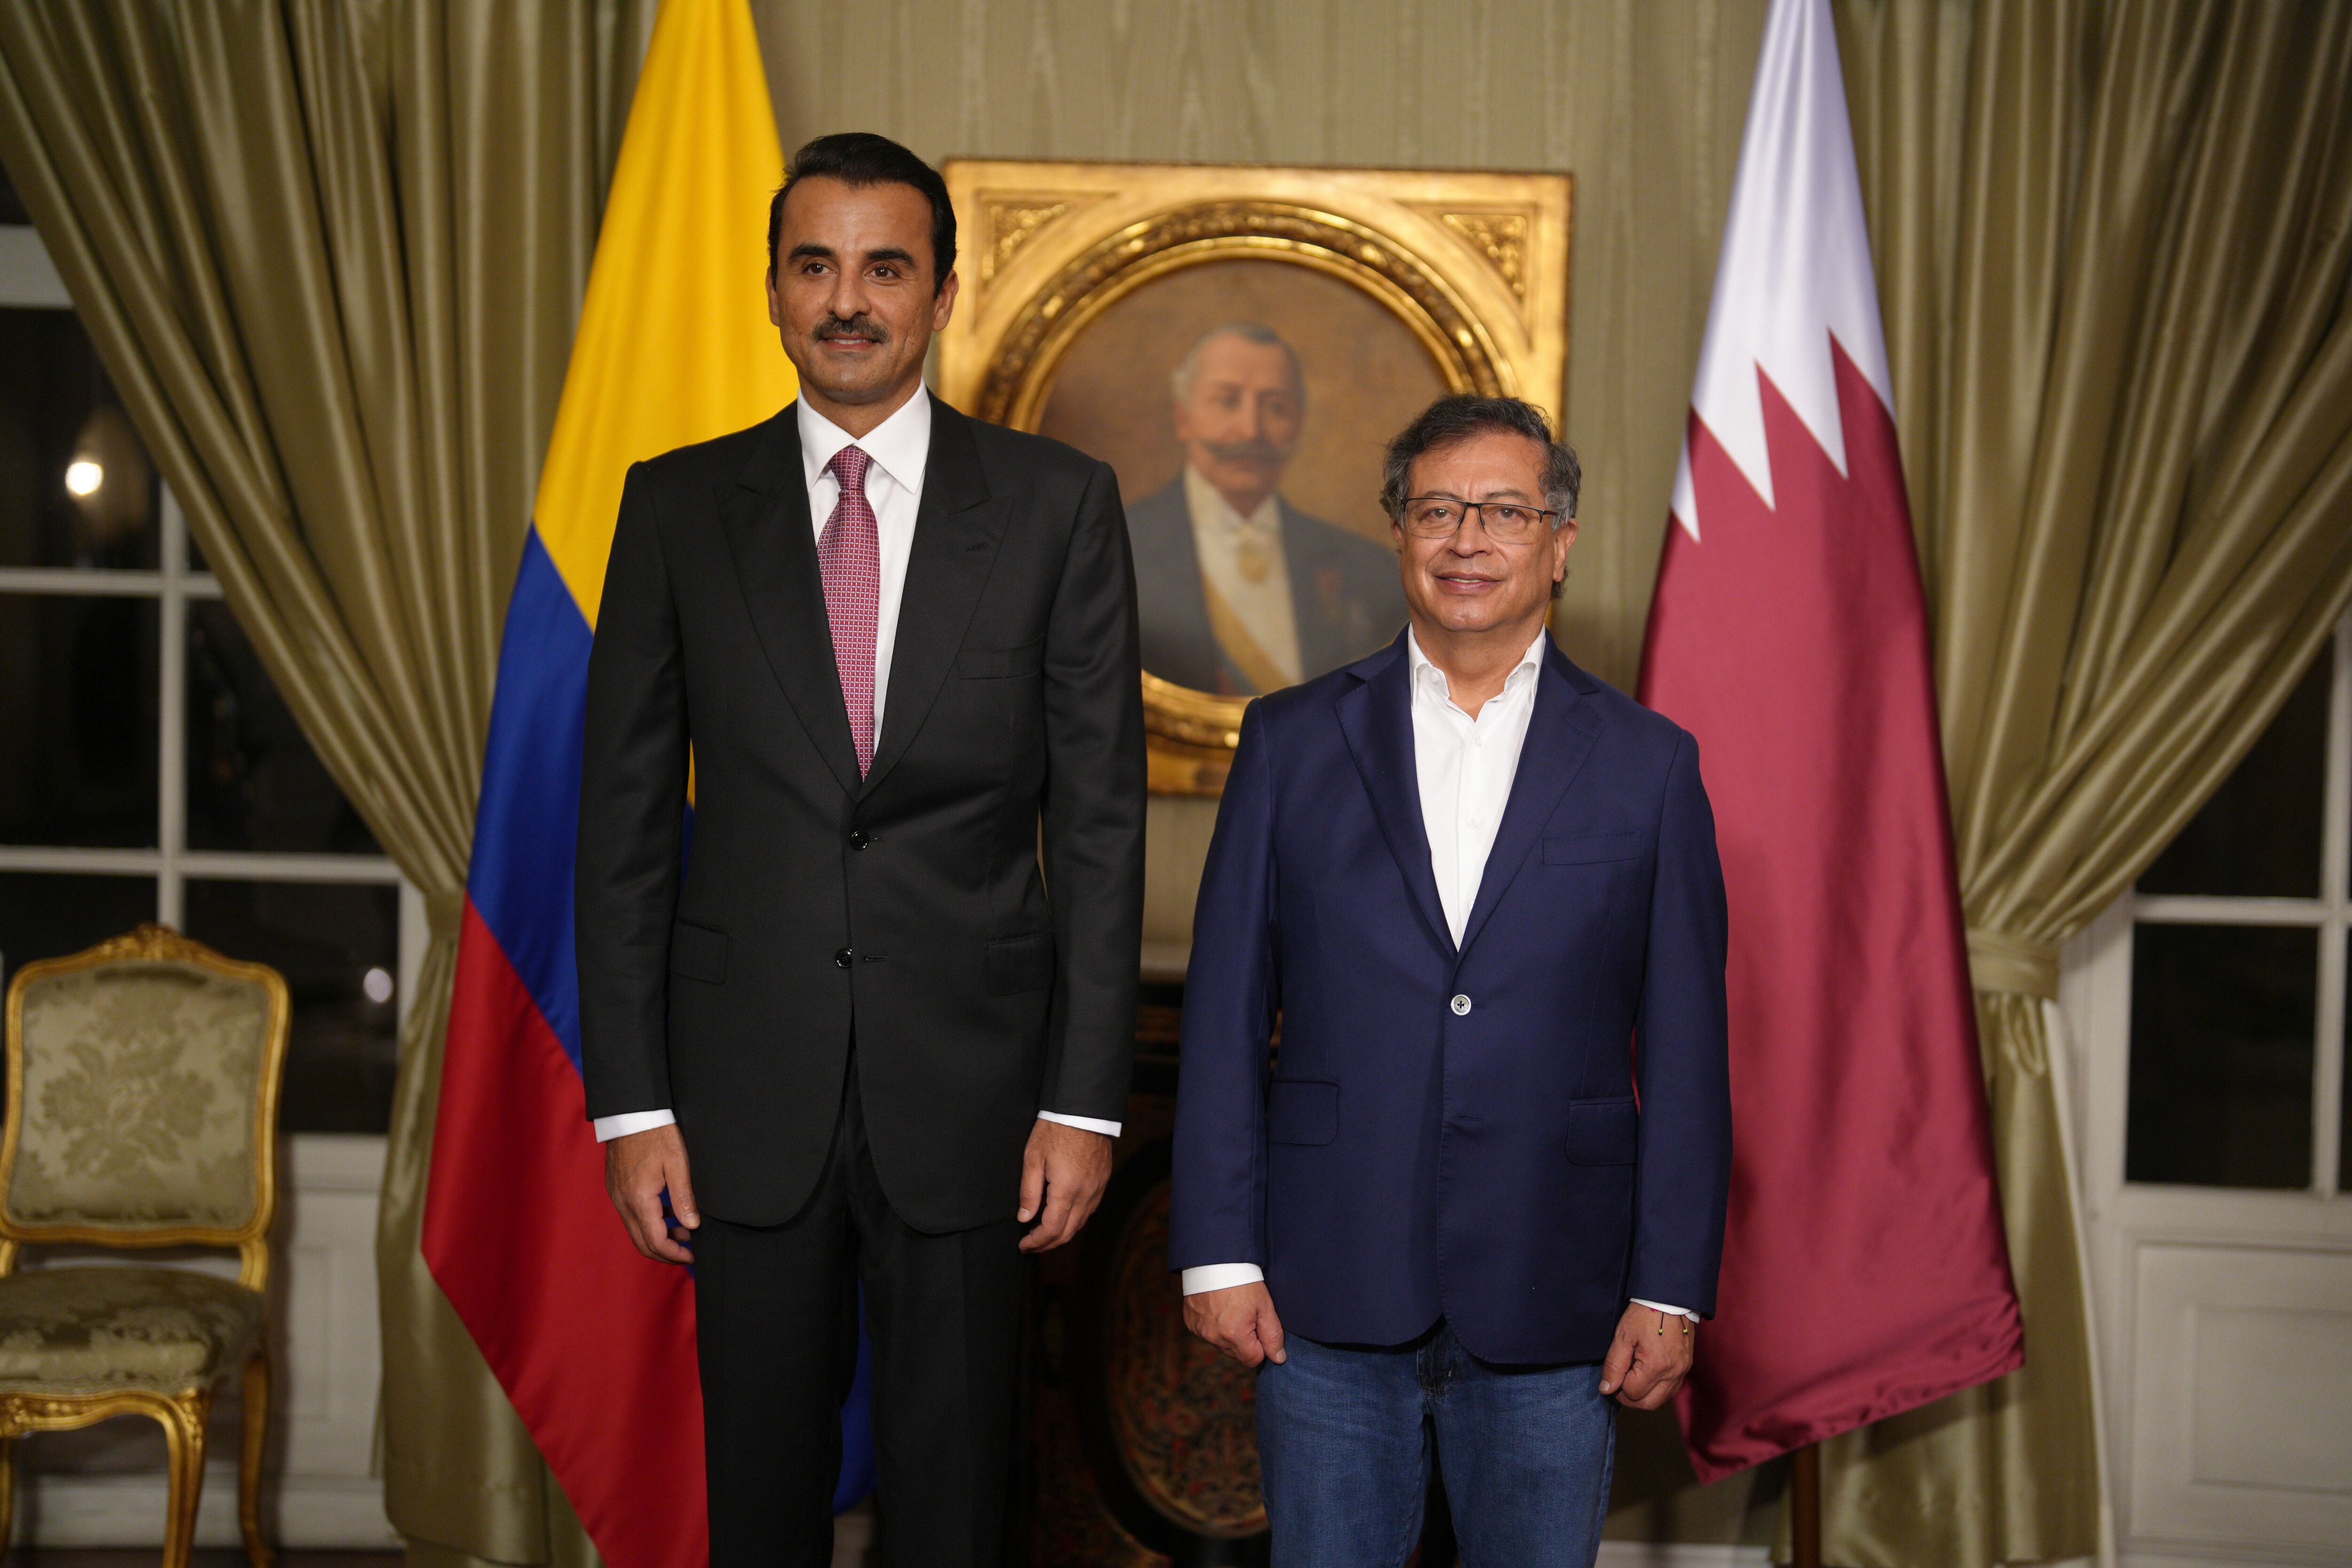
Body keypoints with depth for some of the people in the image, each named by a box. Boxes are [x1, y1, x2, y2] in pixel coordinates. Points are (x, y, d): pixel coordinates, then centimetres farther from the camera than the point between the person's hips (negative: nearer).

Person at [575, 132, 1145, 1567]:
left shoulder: (1056, 504, 0)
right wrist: (630, 1097, -1)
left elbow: (1100, 816, -1)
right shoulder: (679, 507, 3)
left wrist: (1085, 1098, -5)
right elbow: (625, 816, 3)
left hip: (968, 1083, -1)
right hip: (747, 1095, 1)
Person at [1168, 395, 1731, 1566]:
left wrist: (1671, 1290, -2)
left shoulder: (1649, 766, 4)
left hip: (1550, 1310, 0)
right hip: (1329, 1294, 0)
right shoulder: (1292, 742, 5)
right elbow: (1224, 1016, 4)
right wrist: (1219, 1251, -1)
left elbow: (1686, 1053, 3)